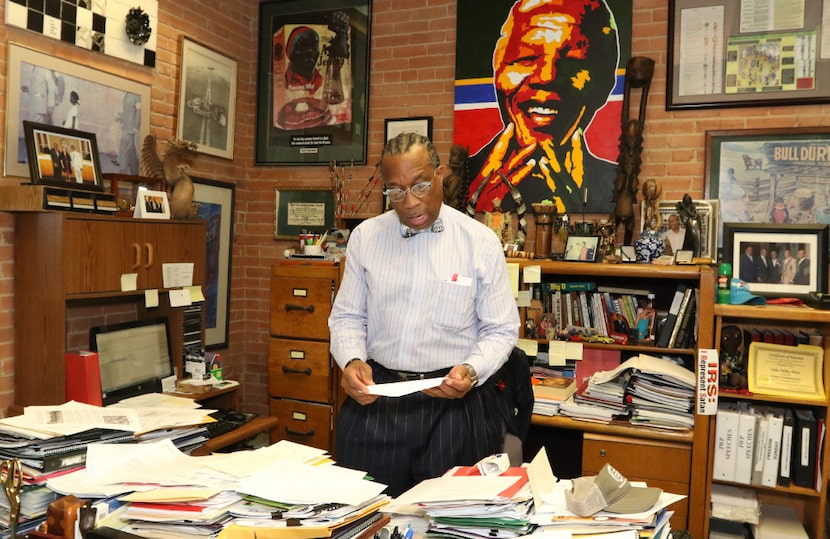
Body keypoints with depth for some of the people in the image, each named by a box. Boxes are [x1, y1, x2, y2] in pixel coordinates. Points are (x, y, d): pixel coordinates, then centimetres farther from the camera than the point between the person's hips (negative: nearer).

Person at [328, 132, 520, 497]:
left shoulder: (480, 242, -3)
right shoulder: (365, 236, 4)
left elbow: (501, 329, 1)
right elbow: (347, 316, 9)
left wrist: (471, 371, -18)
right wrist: (351, 360, -11)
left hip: (454, 402, -2)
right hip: (373, 399, 2)